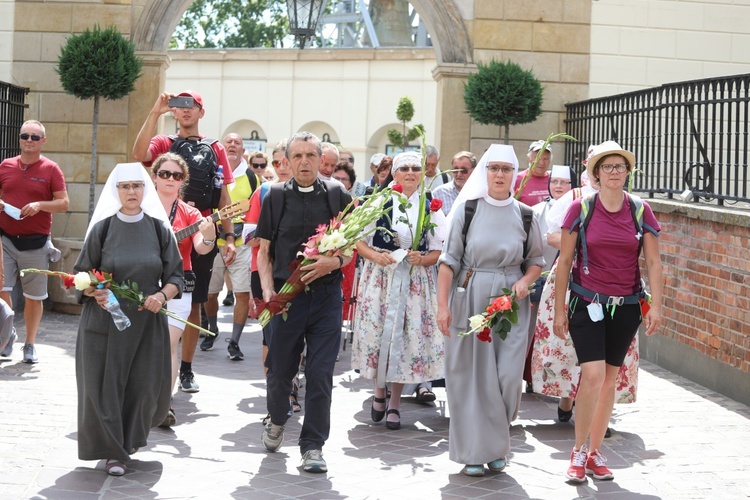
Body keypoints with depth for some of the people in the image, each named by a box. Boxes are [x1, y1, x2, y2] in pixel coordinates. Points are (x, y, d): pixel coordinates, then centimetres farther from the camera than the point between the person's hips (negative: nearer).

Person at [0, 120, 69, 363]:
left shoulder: (51, 169, 0)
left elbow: (63, 203, -2)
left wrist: (39, 205, -18)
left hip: (36, 242, -1)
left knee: (34, 296, 6)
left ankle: (30, 345, 18)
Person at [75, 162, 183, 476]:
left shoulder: (159, 229, 2)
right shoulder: (102, 229, 0)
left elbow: (175, 276, 3)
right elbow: (81, 275, 4)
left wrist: (162, 295, -17)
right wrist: (94, 292, -17)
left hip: (147, 323, 1)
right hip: (104, 322, -1)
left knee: (145, 387, 2)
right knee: (105, 386, -2)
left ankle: (130, 437, 29)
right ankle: (113, 450, 13)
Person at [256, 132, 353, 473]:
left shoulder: (338, 197, 5)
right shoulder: (275, 197, 6)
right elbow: (264, 252, 9)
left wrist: (333, 262, -13)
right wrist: (268, 290, -6)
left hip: (326, 295, -1)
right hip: (286, 297, 1)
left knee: (320, 373, -2)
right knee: (280, 369, 10)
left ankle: (312, 445, 8)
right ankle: (277, 421, 40)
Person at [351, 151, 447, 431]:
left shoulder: (431, 207, 5)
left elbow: (439, 250, 5)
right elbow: (359, 240, 2)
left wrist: (422, 259, -14)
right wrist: (375, 256, -15)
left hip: (416, 280, 1)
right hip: (380, 277, 0)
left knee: (408, 336, 0)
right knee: (377, 331, -2)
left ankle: (395, 403, 12)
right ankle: (379, 393, 21)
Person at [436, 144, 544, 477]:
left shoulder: (524, 215, 6)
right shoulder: (467, 209, 1)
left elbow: (536, 261, 15)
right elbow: (449, 260, -2)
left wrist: (525, 282, -7)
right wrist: (442, 305, -9)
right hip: (470, 299, -1)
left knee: (508, 376, -5)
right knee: (471, 374, 0)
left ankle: (497, 446, 16)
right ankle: (475, 451, 12)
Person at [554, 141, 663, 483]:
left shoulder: (640, 210, 2)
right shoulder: (581, 208, -4)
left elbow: (653, 262, 4)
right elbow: (564, 261, 0)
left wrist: (656, 306, -4)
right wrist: (559, 310, -1)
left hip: (626, 306, 3)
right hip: (586, 302, -3)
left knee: (610, 379, 8)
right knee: (593, 375, -14)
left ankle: (595, 452, 22)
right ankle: (578, 451, 2)